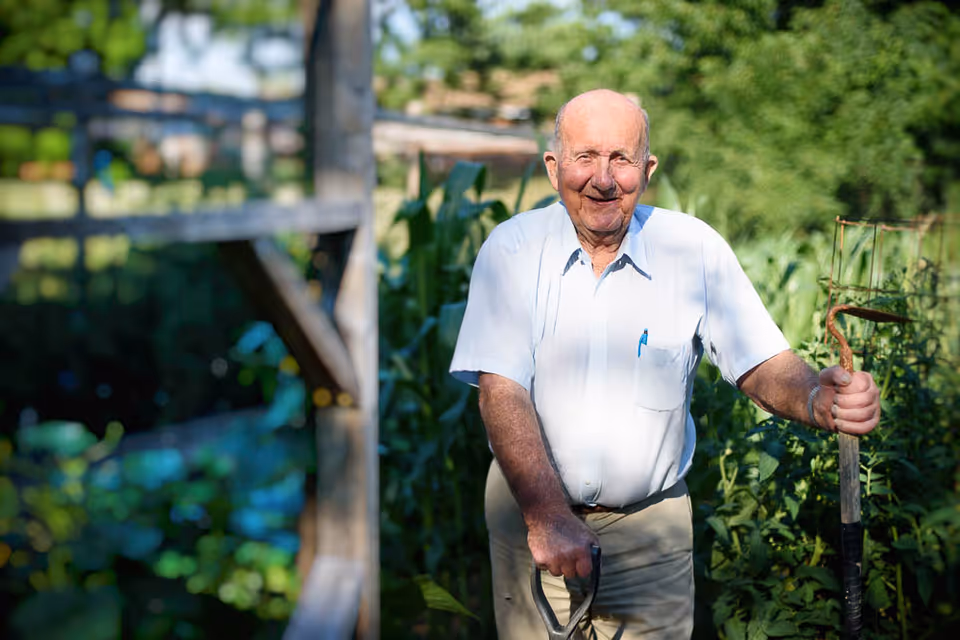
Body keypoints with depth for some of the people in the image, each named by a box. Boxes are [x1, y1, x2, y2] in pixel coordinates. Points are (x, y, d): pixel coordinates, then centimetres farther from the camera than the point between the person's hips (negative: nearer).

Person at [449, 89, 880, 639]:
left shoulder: (696, 249, -8)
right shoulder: (513, 249, -10)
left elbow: (765, 366, -10)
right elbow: (501, 390, -17)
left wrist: (818, 399, -34)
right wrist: (546, 516, -28)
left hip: (651, 524, 0)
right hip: (530, 511, 0)